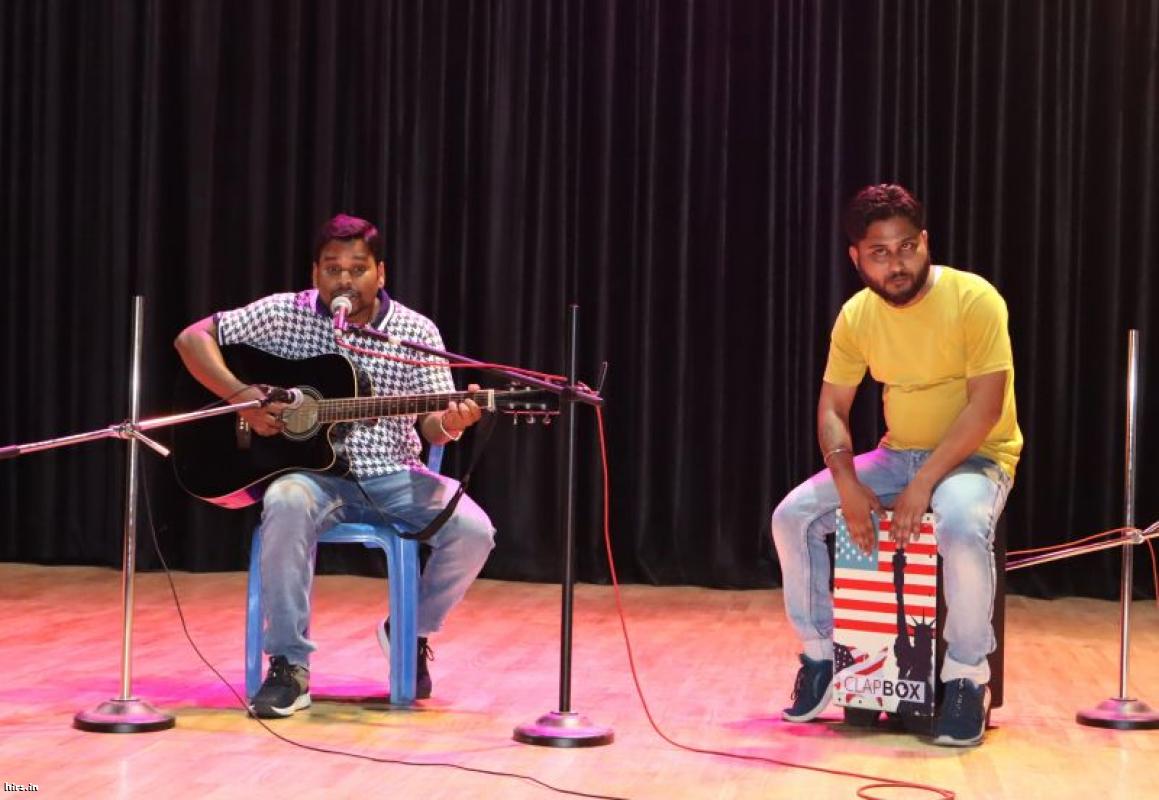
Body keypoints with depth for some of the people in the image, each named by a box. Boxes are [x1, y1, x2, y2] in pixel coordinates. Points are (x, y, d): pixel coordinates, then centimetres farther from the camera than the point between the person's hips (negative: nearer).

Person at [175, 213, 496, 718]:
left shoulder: (415, 332, 0)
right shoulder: (285, 314, -2)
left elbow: (433, 426, -3)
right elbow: (192, 338, -1)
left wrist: (451, 422, -28)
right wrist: (240, 396, -16)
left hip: (393, 477, 2)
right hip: (315, 472, -2)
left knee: (472, 529, -23)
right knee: (286, 504, -37)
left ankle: (411, 631, 9)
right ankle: (289, 667, -25)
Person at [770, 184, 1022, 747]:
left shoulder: (974, 300, -19)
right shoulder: (856, 316, -3)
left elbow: (985, 408, -22)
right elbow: (832, 411, -1)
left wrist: (924, 484, -28)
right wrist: (848, 486, -19)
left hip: (975, 457, -5)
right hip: (896, 456, 5)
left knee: (961, 528, -38)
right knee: (792, 515, -11)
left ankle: (967, 680, -20)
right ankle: (820, 655, 5)